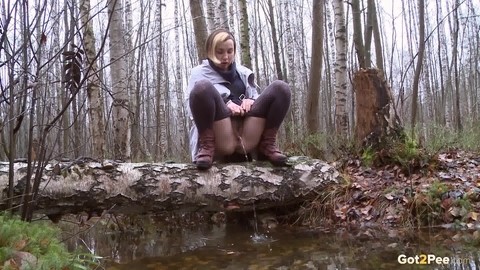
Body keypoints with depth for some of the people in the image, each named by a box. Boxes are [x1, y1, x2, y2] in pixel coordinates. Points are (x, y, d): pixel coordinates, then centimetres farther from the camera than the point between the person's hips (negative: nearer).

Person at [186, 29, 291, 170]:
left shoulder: (244, 73, 26)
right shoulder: (199, 72, 15)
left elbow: (255, 98, 22)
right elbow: (193, 107, 3)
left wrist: (251, 101, -3)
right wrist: (224, 104, -13)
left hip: (247, 137, 4)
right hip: (219, 140, -3)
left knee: (280, 88, -10)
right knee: (203, 87, -28)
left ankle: (267, 144, -10)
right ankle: (207, 146, -20)